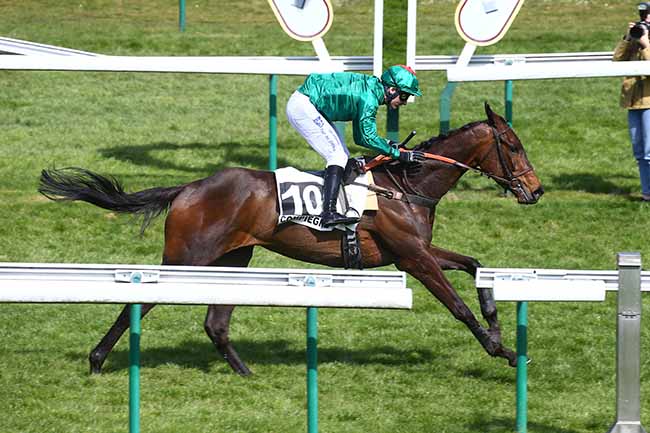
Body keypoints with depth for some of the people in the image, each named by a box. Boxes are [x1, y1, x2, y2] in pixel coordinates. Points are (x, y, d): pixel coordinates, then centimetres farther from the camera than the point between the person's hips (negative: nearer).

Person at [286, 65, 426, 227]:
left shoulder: (371, 91, 10)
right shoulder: (369, 98, -21)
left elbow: (360, 137, 16)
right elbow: (368, 137, -24)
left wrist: (388, 144, 5)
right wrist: (400, 155, -21)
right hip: (302, 105, -10)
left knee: (342, 156, 11)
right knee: (337, 155, -16)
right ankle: (329, 213, -27)